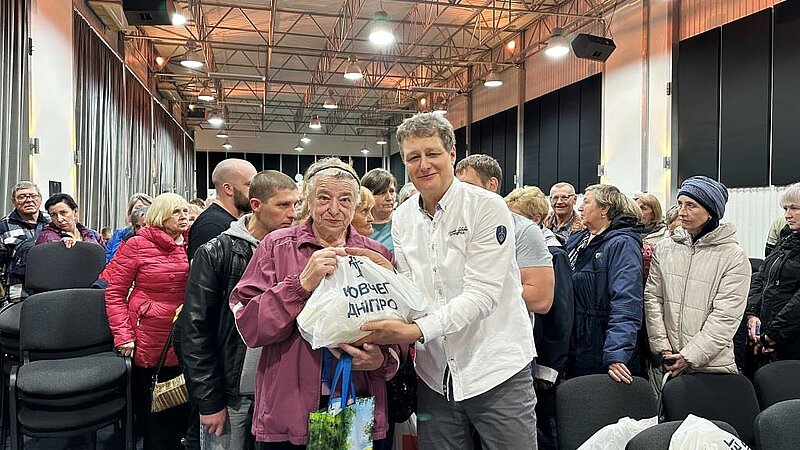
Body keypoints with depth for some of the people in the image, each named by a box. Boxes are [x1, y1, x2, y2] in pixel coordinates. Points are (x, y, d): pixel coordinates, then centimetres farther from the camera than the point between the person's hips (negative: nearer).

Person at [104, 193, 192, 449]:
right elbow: (115, 293, -5)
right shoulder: (137, 245, -5)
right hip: (148, 344, -3)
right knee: (150, 412, 10)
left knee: (180, 411, 12)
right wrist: (123, 336, -11)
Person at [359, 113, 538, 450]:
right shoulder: (402, 219, 5)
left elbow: (481, 293, -19)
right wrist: (385, 331, -15)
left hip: (496, 367, -4)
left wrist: (417, 331, -29)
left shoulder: (488, 207, -12)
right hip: (436, 374, 5)